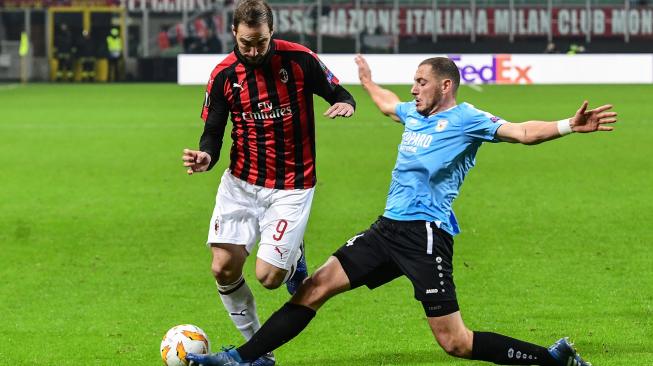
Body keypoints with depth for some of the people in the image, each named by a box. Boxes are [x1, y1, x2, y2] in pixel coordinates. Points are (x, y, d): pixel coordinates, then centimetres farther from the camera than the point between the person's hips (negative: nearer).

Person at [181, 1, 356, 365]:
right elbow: (213, 132, 1)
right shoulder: (224, 74, -4)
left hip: (291, 187, -3)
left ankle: (294, 257, 27)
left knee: (268, 277, -12)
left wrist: (345, 103, -23)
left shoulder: (300, 59, -10)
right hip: (241, 183, 3)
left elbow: (338, 92, 2)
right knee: (224, 268, -8)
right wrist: (205, 157, -21)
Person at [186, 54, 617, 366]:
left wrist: (568, 126, -37)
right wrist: (368, 81, 58)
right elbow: (388, 103, 41)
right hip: (390, 228, 8)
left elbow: (521, 132, -21)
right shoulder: (414, 113, 16)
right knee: (316, 286, 5)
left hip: (426, 233, -8)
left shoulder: (466, 119, -7)